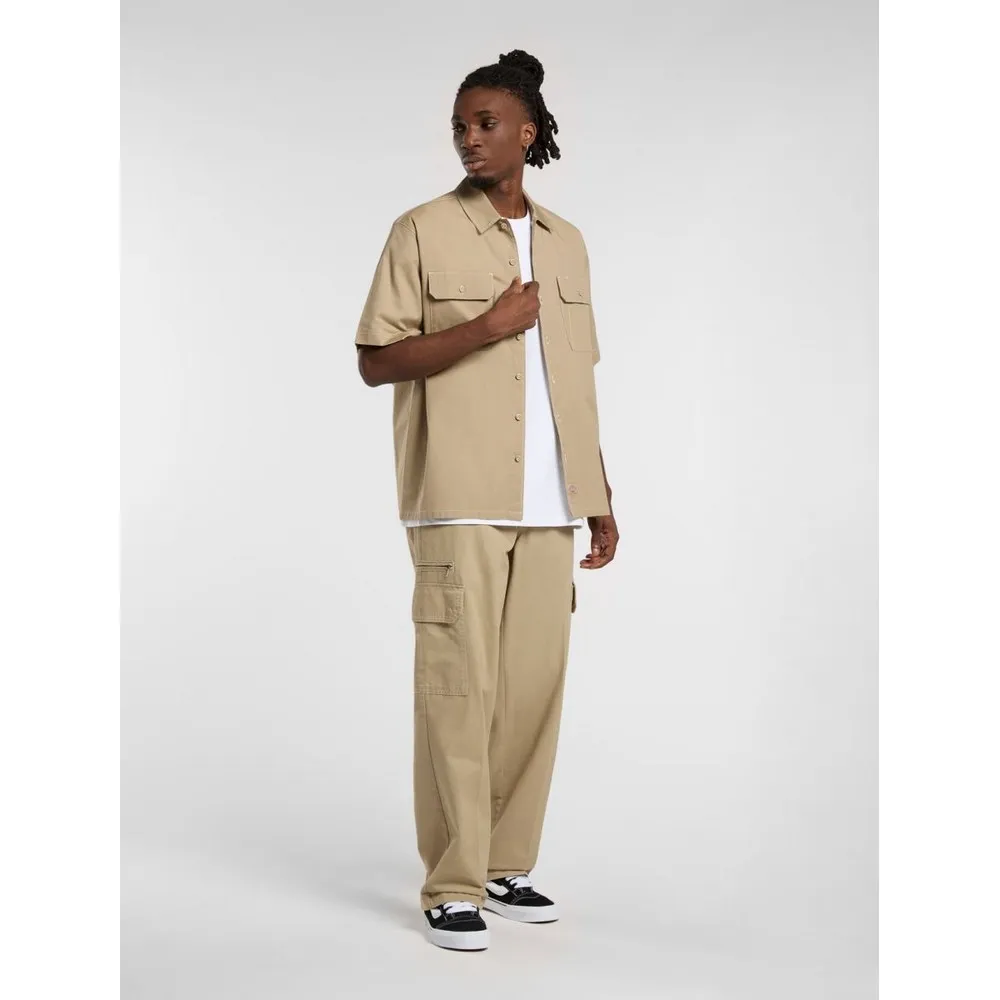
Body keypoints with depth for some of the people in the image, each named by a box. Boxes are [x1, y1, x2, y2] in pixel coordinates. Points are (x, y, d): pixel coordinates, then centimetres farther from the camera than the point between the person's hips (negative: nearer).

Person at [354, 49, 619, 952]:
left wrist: (600, 499, 16)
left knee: (536, 683, 4)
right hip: (460, 501, -4)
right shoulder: (423, 233, 0)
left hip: (550, 504, 5)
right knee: (460, 686, -6)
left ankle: (508, 865, 16)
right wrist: (486, 327, -15)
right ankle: (453, 886, 1)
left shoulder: (567, 243, 14)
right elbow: (376, 361, -4)